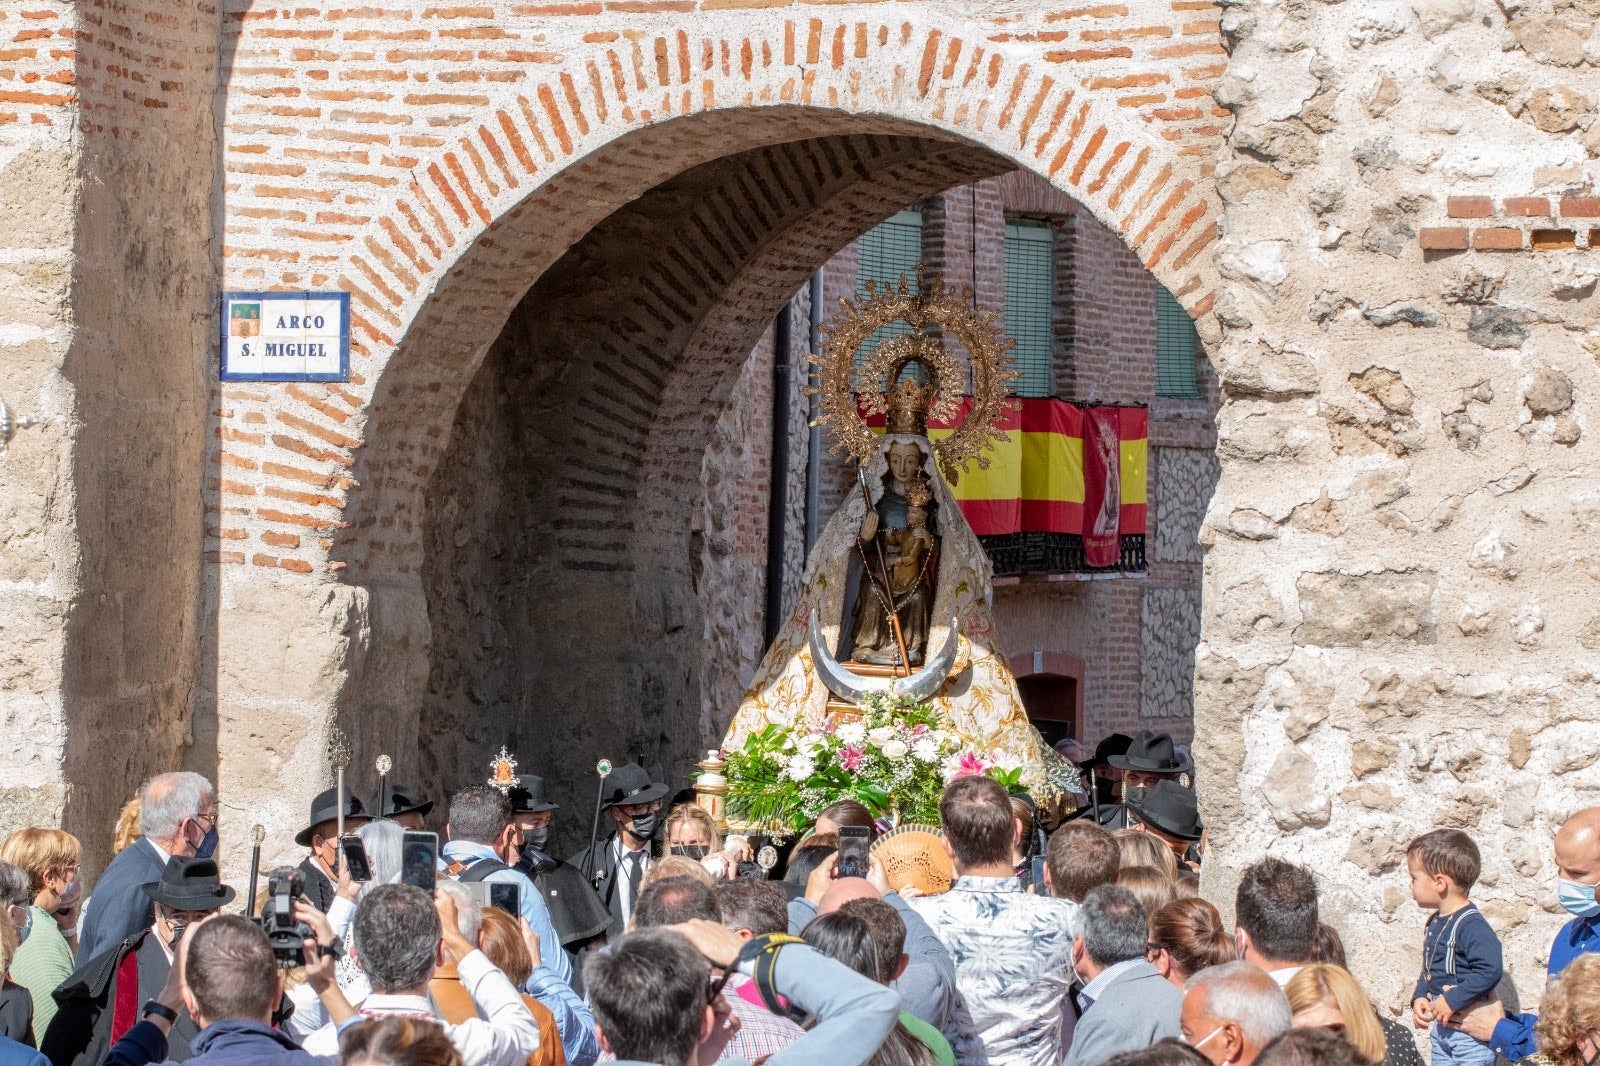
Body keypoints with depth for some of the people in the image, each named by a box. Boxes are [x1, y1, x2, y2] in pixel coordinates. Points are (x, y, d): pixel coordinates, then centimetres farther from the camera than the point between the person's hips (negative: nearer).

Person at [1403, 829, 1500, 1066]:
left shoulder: (1471, 925, -20)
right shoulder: (1435, 924, 10)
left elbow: (1490, 970, -30)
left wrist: (1452, 1001, -27)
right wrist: (1419, 997, 4)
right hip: (1440, 1029, 10)